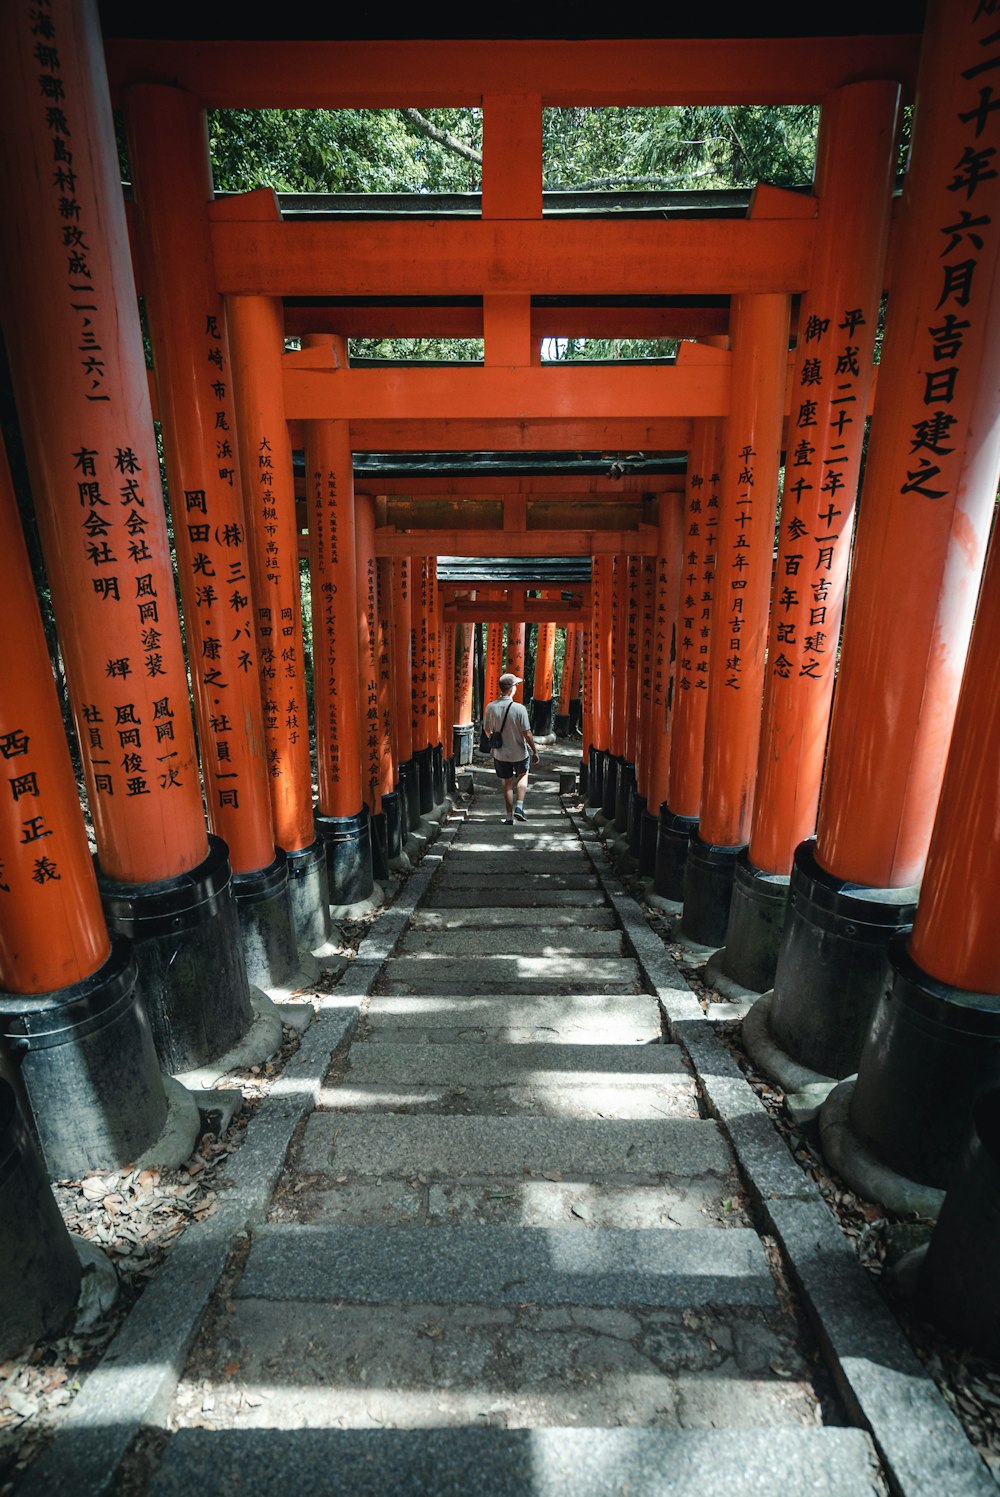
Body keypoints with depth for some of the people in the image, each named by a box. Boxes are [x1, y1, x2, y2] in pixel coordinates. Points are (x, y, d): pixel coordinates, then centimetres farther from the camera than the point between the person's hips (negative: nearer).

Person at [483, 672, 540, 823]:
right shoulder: (519, 708, -22)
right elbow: (527, 734, -18)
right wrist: (535, 751, -4)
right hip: (519, 753, -2)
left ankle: (509, 817, 23)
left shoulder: (491, 707, -11)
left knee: (507, 783, 18)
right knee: (522, 776, 26)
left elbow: (487, 730, 2)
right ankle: (519, 807, 10)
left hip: (500, 754, 2)